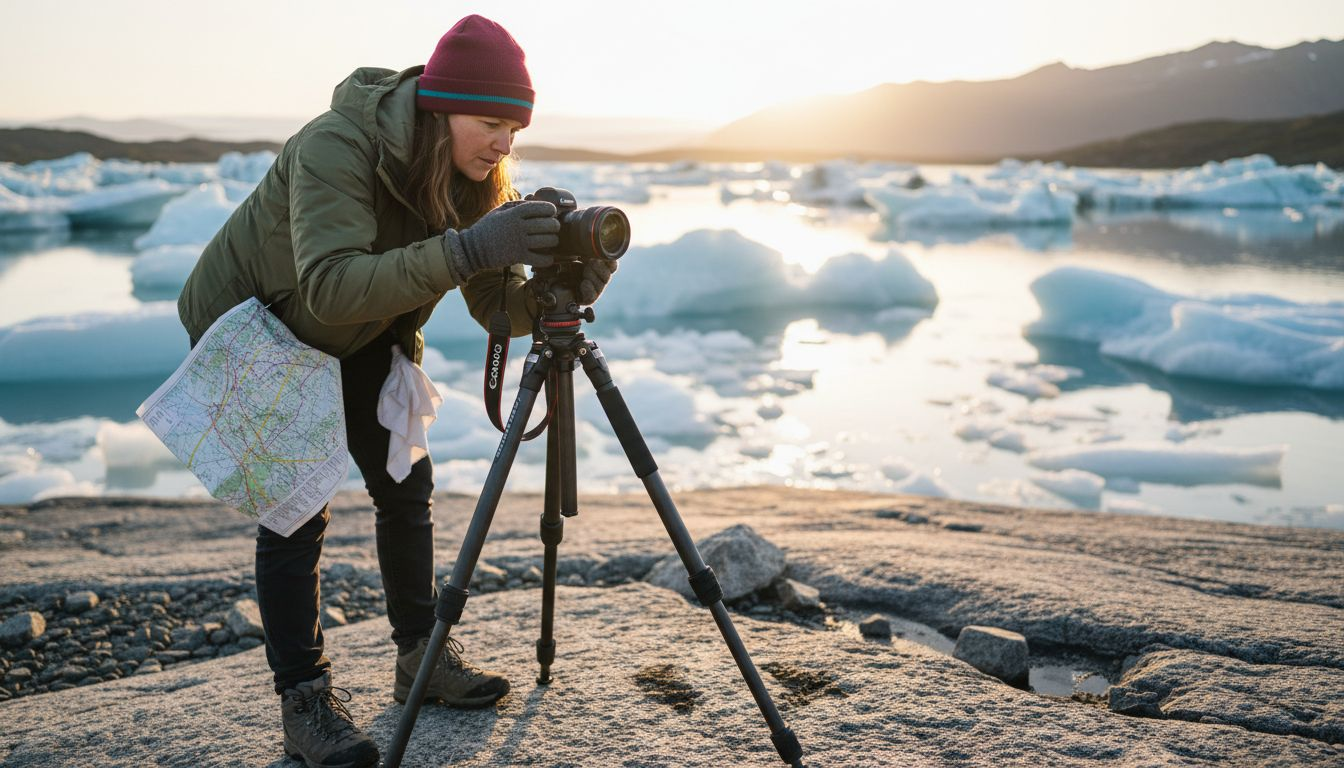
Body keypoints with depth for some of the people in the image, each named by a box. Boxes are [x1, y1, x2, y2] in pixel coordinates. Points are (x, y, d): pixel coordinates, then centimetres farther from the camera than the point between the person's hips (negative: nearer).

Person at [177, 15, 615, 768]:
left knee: (406, 482, 4)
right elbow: (330, 287, -47)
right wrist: (464, 249, -55)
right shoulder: (336, 147, -35)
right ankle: (304, 700, 3)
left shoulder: (476, 176, -15)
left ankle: (422, 656, 20)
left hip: (359, 336, 6)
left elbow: (498, 303, -16)